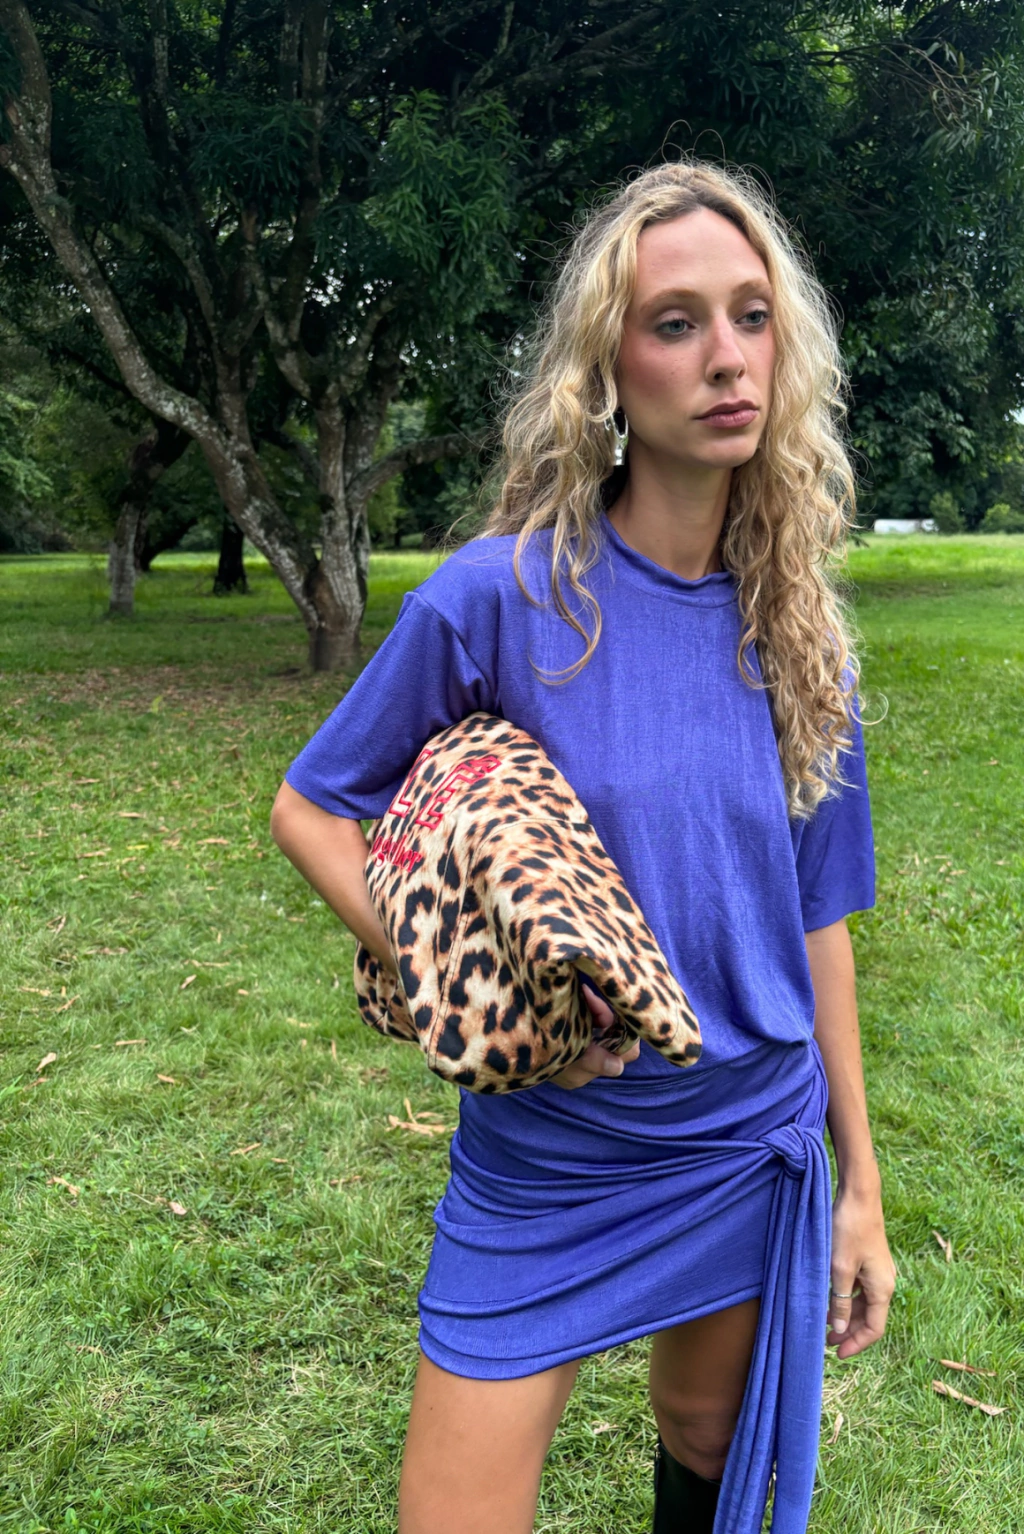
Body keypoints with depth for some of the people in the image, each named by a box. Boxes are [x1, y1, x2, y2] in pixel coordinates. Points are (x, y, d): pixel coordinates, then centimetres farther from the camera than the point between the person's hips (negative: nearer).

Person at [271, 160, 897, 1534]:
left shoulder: (800, 637, -3)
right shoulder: (502, 597, -16)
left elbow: (813, 923, 3)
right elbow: (310, 809, -5)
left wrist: (859, 1184, 8)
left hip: (755, 1151, 4)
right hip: (542, 1172, -3)